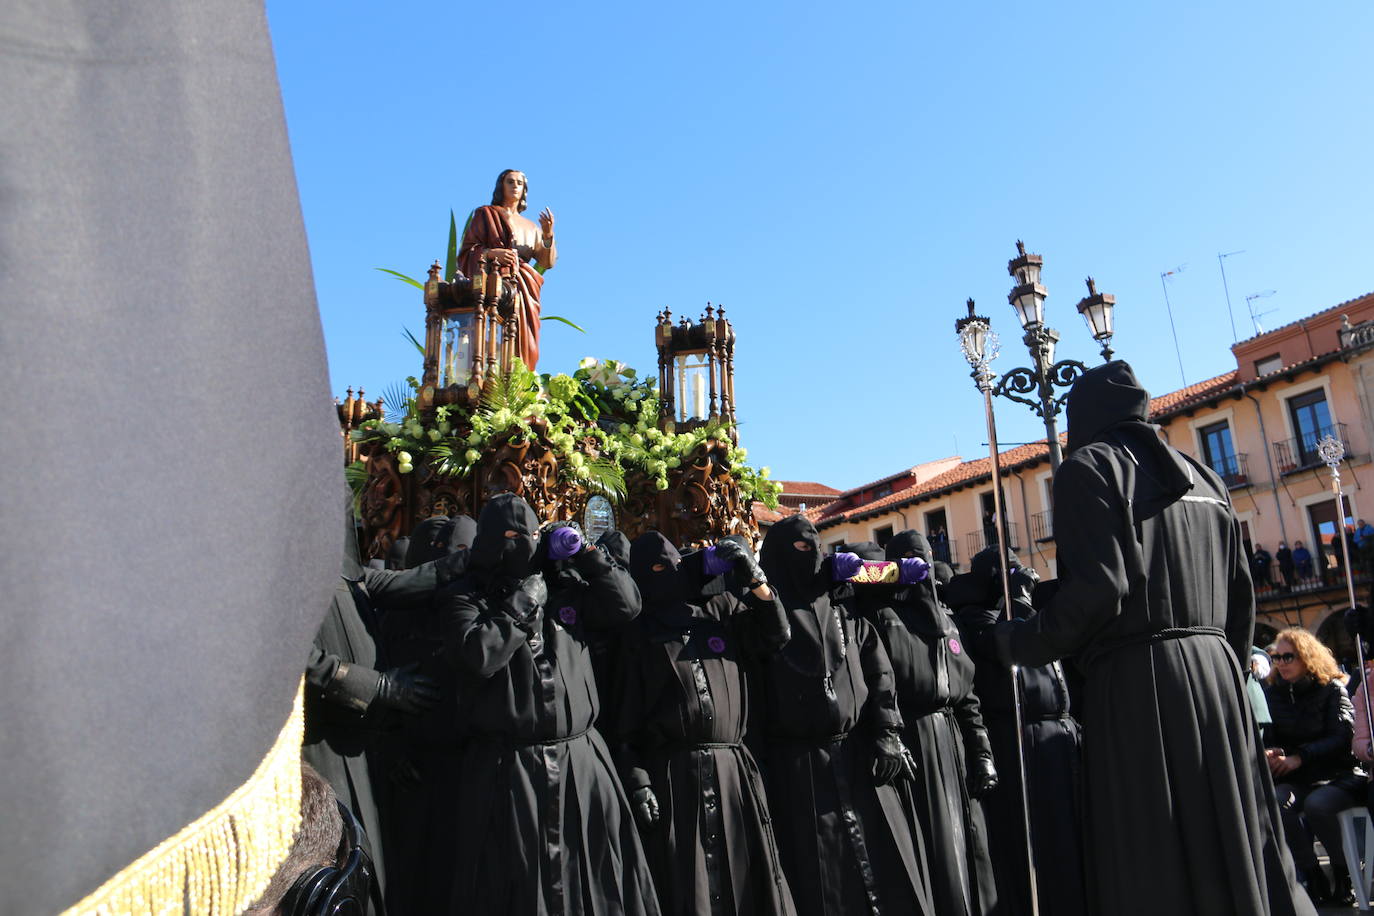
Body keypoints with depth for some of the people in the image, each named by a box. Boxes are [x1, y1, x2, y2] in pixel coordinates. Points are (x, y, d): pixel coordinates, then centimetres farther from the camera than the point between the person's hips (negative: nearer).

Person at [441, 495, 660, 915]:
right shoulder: (468, 602, 0)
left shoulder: (567, 592, 10)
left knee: (595, 878, 9)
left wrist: (588, 556, 0)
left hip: (580, 760, 3)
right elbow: (476, 655, -17)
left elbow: (626, 605, 7)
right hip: (506, 768, -3)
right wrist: (522, 605, -11)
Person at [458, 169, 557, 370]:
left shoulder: (530, 227, 26)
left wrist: (548, 235, -3)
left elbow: (547, 262, 14)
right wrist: (491, 253, -13)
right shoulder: (485, 214, 16)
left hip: (525, 292, 4)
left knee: (525, 344, -11)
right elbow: (466, 251, 6)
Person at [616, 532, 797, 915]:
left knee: (747, 877, 3)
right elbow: (626, 714, 3)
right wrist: (635, 780, -6)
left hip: (733, 768, 2)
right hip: (670, 773, -2)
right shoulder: (640, 633, 7)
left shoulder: (722, 609, 14)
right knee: (682, 884, -1)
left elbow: (776, 634, 7)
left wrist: (753, 577, -4)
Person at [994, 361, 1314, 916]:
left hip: (1136, 682, -7)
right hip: (1216, 670, 8)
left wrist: (1019, 643, -3)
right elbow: (1241, 594, 18)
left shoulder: (1088, 468, -5)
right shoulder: (1201, 477, 18)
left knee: (1155, 865, -1)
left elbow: (1098, 589, -17)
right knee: (1233, 842, 14)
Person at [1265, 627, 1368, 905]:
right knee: (1276, 802, -31)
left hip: (1338, 773, -3)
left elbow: (1341, 736, -9)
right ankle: (1314, 879, -15)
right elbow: (1269, 737, 11)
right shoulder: (1273, 694, 11)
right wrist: (1271, 753, -14)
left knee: (1316, 804, -36)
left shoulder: (1332, 689, 1)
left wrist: (1300, 757, -20)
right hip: (1295, 778, 3)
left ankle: (1342, 875, -10)